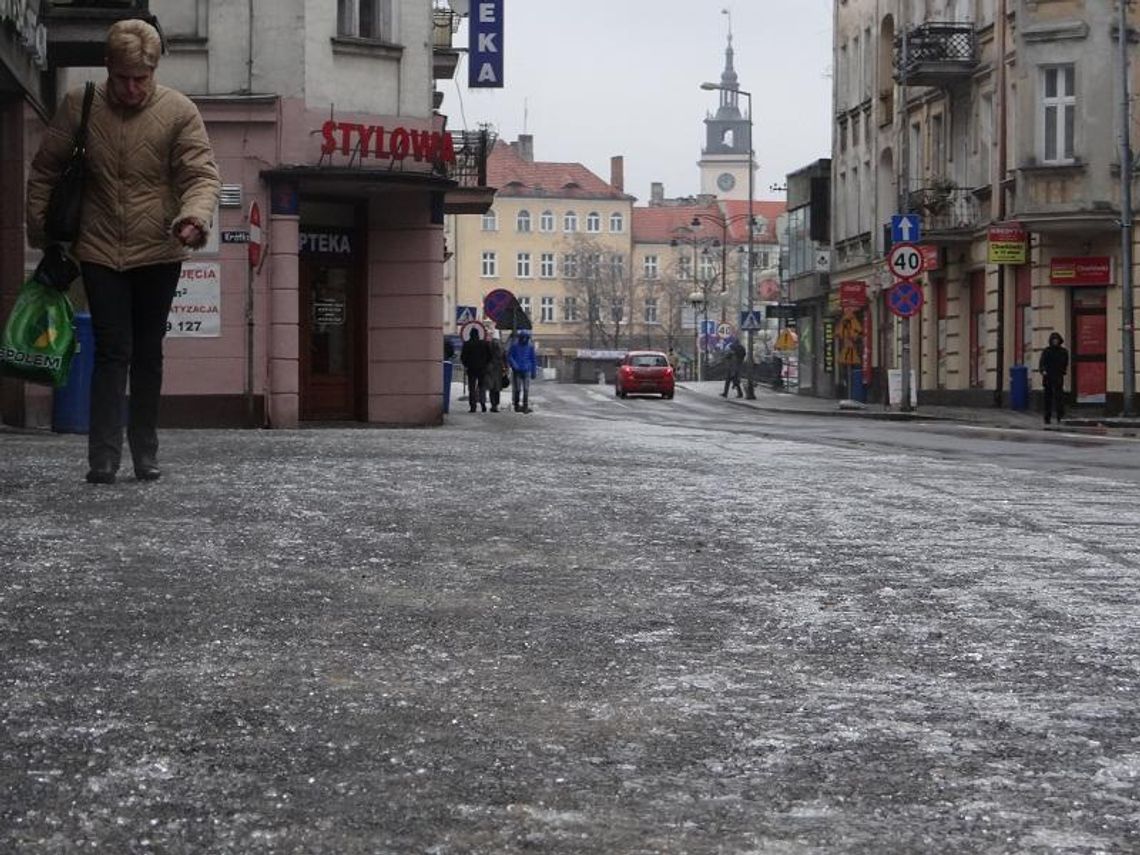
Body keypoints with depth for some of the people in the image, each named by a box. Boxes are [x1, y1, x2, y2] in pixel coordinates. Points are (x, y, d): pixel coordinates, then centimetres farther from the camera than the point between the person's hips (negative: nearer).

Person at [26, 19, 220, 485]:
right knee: (112, 351, -7)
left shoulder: (179, 111, -8)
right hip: (99, 252, 0)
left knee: (148, 354, 10)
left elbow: (202, 175, -13)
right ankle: (103, 458, -9)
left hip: (158, 253, 0)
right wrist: (41, 231, 6)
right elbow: (45, 171, 7)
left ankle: (145, 454, 20)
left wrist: (194, 217, -32)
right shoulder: (78, 107, -3)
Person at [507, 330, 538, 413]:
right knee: (517, 389, -1)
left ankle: (525, 406, -5)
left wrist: (534, 372, 11)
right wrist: (514, 365, -15)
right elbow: (509, 357, 0)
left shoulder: (530, 347, 6)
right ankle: (516, 405, 12)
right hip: (516, 372, -1)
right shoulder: (514, 346, 1)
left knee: (526, 389, -7)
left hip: (526, 371, 1)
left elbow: (534, 360, 12)